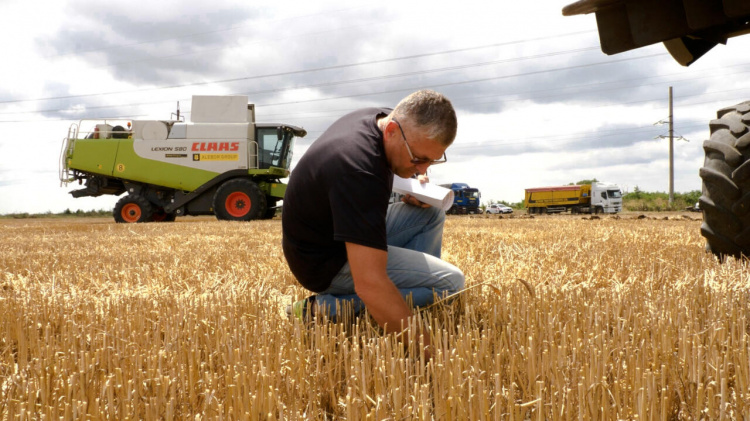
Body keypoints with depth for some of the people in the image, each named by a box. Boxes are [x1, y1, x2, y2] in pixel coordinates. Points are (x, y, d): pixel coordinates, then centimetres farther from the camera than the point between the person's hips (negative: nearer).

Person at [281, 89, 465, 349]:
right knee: (450, 282, -16)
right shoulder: (358, 171, -36)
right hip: (328, 263, -10)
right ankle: (330, 309, -15)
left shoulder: (381, 118, -7)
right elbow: (370, 284, -41)